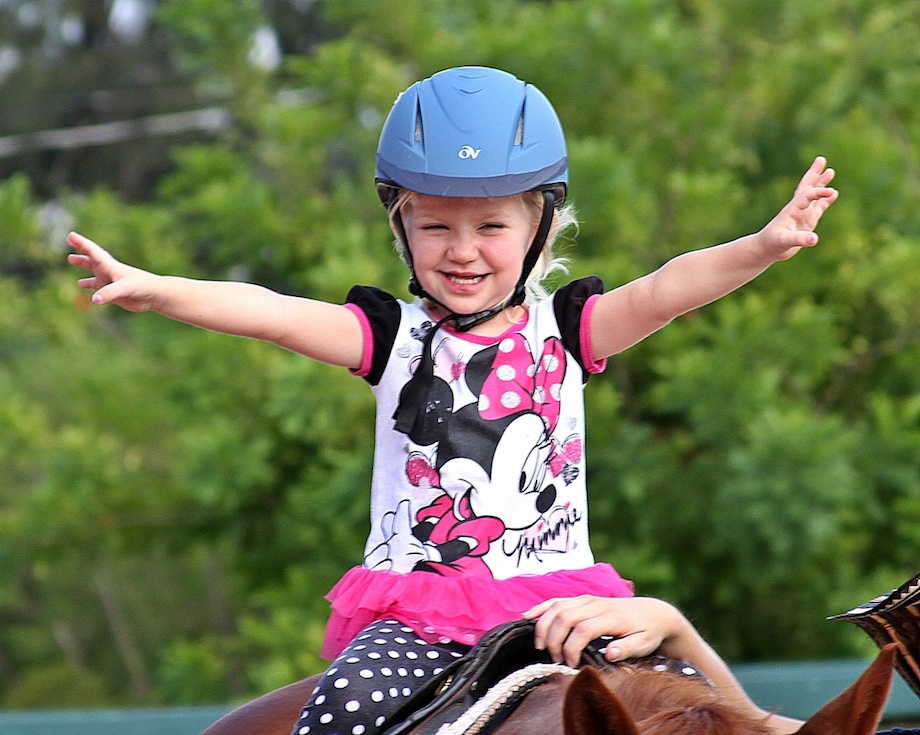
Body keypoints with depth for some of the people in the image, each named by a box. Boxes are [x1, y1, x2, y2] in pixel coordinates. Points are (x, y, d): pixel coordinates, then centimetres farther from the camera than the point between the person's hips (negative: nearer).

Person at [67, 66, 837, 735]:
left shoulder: (563, 330, 6)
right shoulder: (396, 336, 5)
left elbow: (663, 290, -9)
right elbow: (274, 314, -8)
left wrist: (764, 246, -26)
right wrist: (151, 289, -22)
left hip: (555, 597, 1)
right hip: (414, 604, -1)